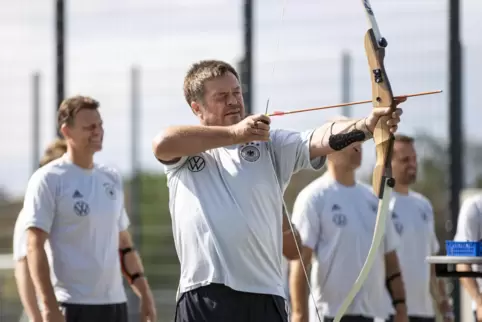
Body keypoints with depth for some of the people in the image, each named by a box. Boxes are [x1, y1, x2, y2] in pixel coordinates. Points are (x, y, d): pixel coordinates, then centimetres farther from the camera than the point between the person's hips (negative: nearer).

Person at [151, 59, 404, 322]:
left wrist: (367, 125, -27)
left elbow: (321, 139, -6)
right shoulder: (183, 152, 10)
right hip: (202, 299, -1)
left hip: (263, 296, 1)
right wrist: (234, 133, -19)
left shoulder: (269, 144, 10)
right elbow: (162, 142, -14)